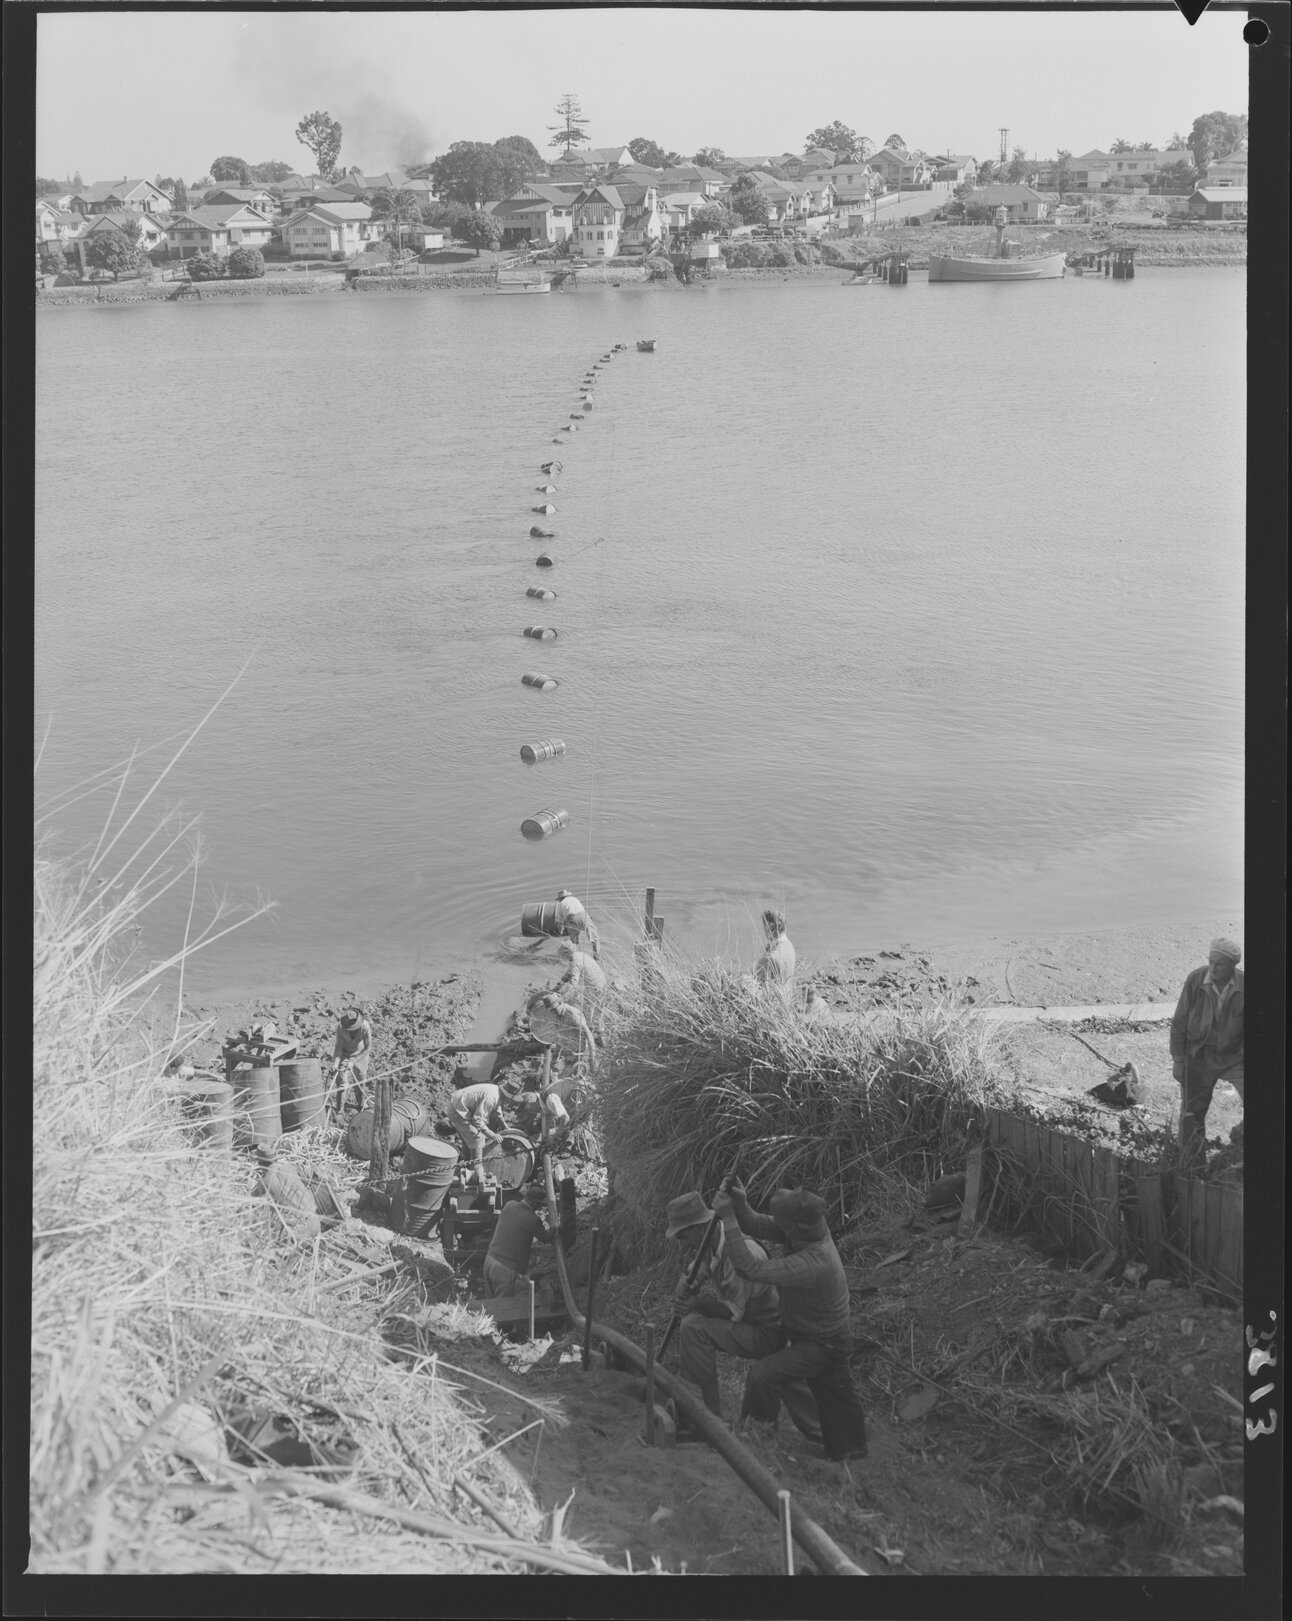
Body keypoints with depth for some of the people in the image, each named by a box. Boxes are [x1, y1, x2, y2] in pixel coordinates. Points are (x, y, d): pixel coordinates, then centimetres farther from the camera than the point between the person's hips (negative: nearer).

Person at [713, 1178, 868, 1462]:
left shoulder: (813, 1263, -39)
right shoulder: (809, 1227, -15)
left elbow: (752, 1269, -40)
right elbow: (756, 1226, -7)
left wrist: (728, 1219, -40)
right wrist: (739, 1205, -29)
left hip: (821, 1345, -9)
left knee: (763, 1375, -22)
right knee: (835, 1396, 26)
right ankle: (850, 1451, 45)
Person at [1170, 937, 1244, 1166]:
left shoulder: (1243, 986, -12)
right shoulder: (1196, 980, -12)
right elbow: (1179, 1022, -4)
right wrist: (1177, 1059, -4)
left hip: (1234, 1056, 0)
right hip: (1199, 1057, 1)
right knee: (1191, 1115, 9)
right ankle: (1193, 1166, 26)